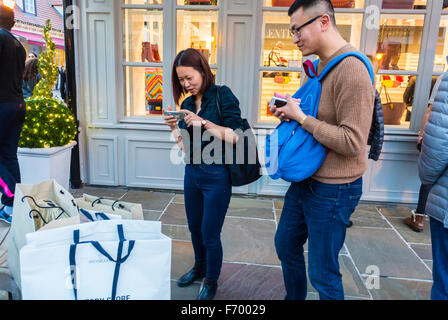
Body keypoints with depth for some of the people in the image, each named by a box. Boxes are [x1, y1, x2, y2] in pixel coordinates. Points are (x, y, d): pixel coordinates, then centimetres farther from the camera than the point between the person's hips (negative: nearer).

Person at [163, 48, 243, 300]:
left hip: (217, 175, -6)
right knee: (195, 227, 19)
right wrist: (174, 128, -6)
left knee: (210, 234, 4)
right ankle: (200, 268, 44)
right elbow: (185, 146, 10)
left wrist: (205, 123, -23)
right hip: (192, 172, 6)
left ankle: (212, 282, 28)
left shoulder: (222, 95, -10)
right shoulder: (187, 103, 8)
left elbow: (235, 137, -18)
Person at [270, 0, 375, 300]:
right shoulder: (320, 65, 8)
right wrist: (290, 112, 0)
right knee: (286, 245, 23)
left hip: (333, 189, -9)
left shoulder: (352, 70, -21)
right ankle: (294, 297, 46)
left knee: (323, 274, 6)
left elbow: (352, 142, -26)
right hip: (305, 180, 9)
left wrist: (301, 117, -20)